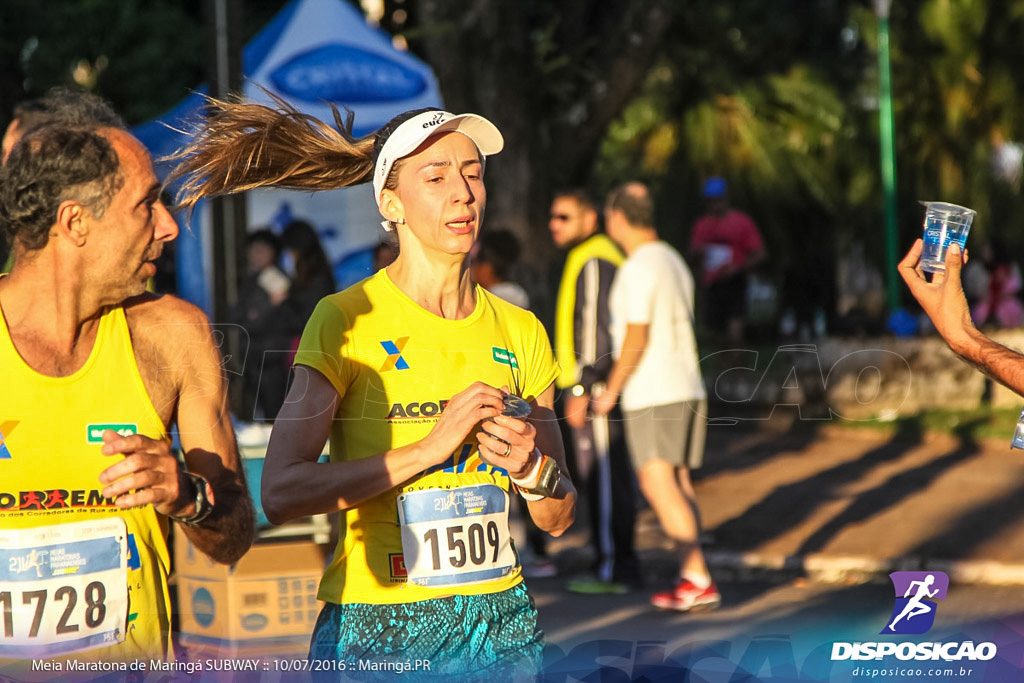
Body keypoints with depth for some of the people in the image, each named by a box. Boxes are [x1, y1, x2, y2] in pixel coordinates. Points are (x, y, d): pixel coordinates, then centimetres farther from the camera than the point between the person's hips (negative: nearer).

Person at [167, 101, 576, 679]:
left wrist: (532, 468, -10)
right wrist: (428, 448, -20)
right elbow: (281, 494, -16)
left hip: (501, 628, 4)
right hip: (377, 631, -4)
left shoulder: (519, 331, 7)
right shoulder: (347, 320, -6)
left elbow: (558, 518, 11)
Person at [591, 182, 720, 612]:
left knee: (657, 484, -11)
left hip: (652, 395, -9)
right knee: (678, 484, 9)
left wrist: (612, 390, -9)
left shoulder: (638, 267, -13)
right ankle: (692, 578, 6)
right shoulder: (674, 261, 16)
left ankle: (698, 579, -17)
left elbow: (636, 336, -17)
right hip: (688, 388, 9)